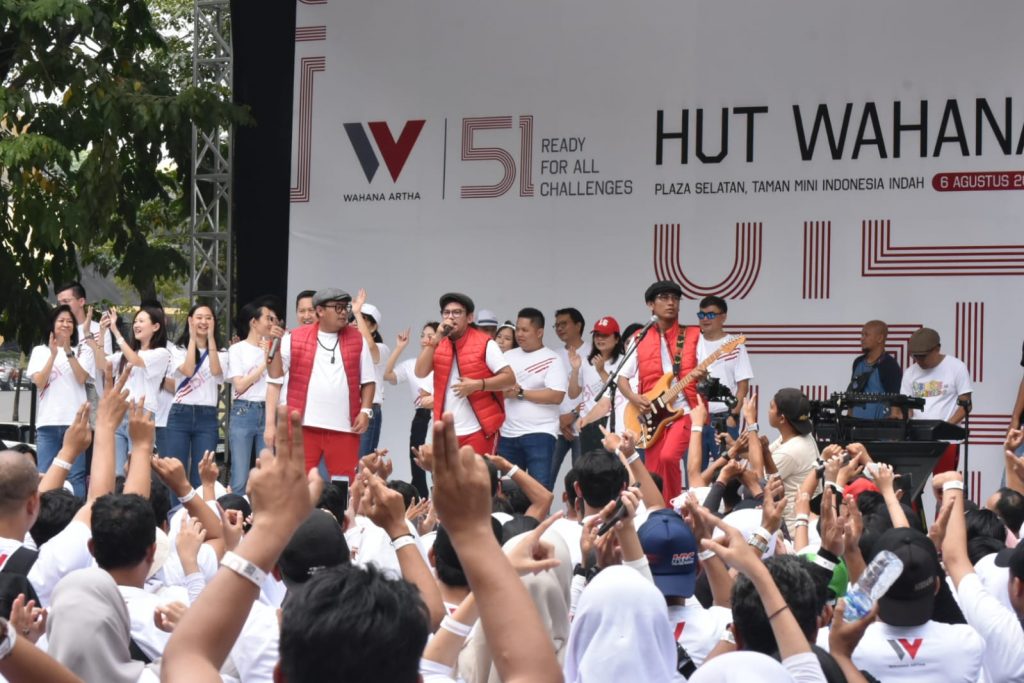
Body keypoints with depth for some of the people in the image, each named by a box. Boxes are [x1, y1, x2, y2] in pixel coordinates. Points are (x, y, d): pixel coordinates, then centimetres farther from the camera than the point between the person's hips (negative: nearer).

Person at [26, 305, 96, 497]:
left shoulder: (83, 351, 10)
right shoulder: (40, 351, 13)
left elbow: (82, 378, -5)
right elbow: (39, 382, 0)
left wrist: (69, 352, -12)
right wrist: (53, 355, -10)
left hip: (74, 421, -1)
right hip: (47, 422, 1)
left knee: (75, 476, -6)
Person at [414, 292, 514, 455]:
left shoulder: (484, 343, -4)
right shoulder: (437, 344, 11)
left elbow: (509, 378, -7)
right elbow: (420, 372, -3)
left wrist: (477, 384, -20)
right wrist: (436, 339, -10)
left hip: (478, 430, -4)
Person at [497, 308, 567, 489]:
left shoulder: (551, 360, -3)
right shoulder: (508, 357, 13)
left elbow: (556, 396, -14)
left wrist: (520, 393, -11)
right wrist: (503, 391, -9)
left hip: (539, 434, -5)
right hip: (508, 434, 5)